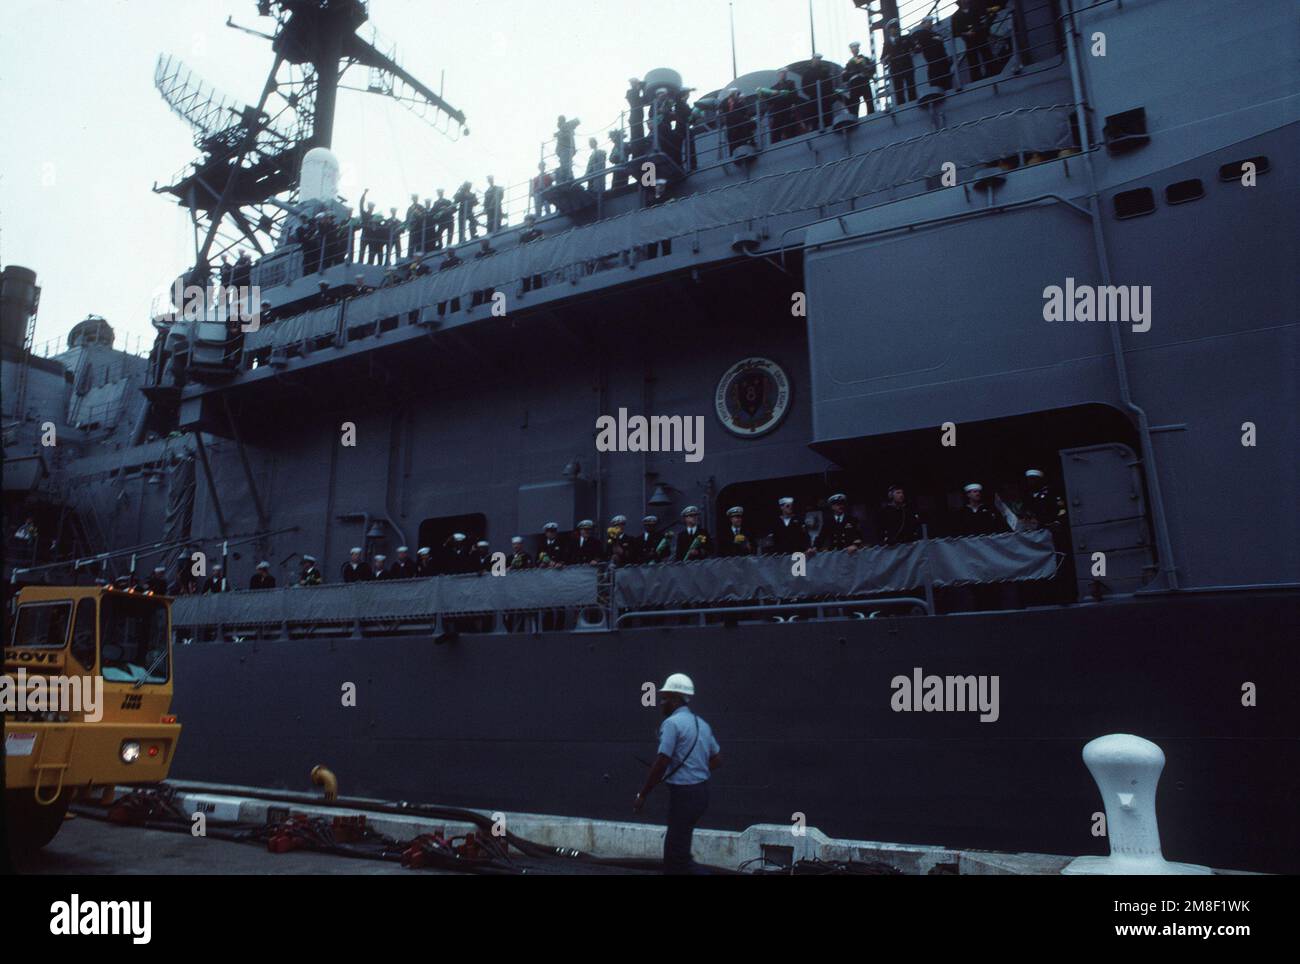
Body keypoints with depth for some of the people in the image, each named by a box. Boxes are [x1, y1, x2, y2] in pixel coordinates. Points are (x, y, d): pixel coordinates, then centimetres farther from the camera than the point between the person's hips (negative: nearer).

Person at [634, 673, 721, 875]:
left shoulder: (672, 723, -15)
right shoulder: (701, 724, 11)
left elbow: (661, 763, -18)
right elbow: (717, 760, 16)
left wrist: (642, 795, -10)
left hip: (683, 794, -9)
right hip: (701, 791, 9)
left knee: (679, 855, -1)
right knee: (674, 848, 19)